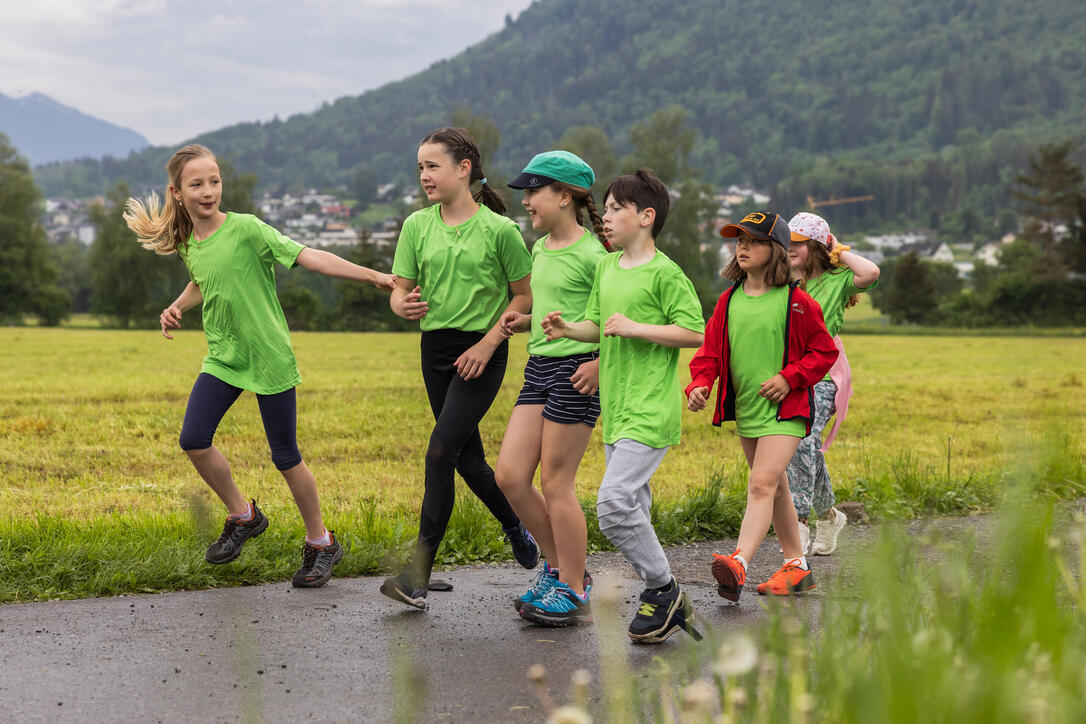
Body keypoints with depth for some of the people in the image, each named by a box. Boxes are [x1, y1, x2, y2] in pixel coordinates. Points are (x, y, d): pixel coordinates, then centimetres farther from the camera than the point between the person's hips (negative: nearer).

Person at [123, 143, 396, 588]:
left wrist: (374, 277, -25)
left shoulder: (246, 229, -14)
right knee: (194, 440, -8)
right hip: (222, 357, 6)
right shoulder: (187, 243, 5)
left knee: (285, 456, 0)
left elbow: (309, 258, -18)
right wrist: (177, 307, 9)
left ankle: (321, 543, 18)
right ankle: (242, 517, 16)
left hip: (269, 358, -6)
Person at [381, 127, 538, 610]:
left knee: (441, 451, -14)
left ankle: (418, 574, -10)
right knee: (467, 457, 13)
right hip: (435, 348, 5)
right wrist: (405, 305, -18)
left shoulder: (498, 229, -9)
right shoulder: (417, 225, 4)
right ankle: (515, 524, 40)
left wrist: (487, 344, -12)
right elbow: (399, 291, 6)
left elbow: (525, 297, -3)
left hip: (482, 351, -5)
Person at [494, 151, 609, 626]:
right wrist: (521, 322, 8)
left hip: (575, 371, -8)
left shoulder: (591, 253, -12)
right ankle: (560, 566, 19)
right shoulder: (540, 249, 14)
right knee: (509, 475, 3)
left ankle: (572, 592, 10)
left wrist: (600, 363, -20)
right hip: (538, 368, 8)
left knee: (556, 485, -3)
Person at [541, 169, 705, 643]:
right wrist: (568, 329, 1)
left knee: (614, 502, -17)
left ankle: (662, 590, 0)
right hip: (616, 408, 8)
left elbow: (695, 333, -13)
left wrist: (635, 328, -17)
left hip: (651, 409, -8)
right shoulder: (606, 268, 13)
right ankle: (667, 603, 19)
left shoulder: (665, 273, -10)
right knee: (632, 507, 10)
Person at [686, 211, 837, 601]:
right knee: (775, 488, 15)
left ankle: (738, 565, -32)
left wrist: (789, 378, -13)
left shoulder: (796, 302, -7)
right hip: (745, 409, 6)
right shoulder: (729, 301, 6)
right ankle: (796, 566, 26)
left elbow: (825, 350, 0)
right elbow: (710, 351, 8)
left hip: (784, 409, -6)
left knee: (762, 484, -19)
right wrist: (700, 384, -11)